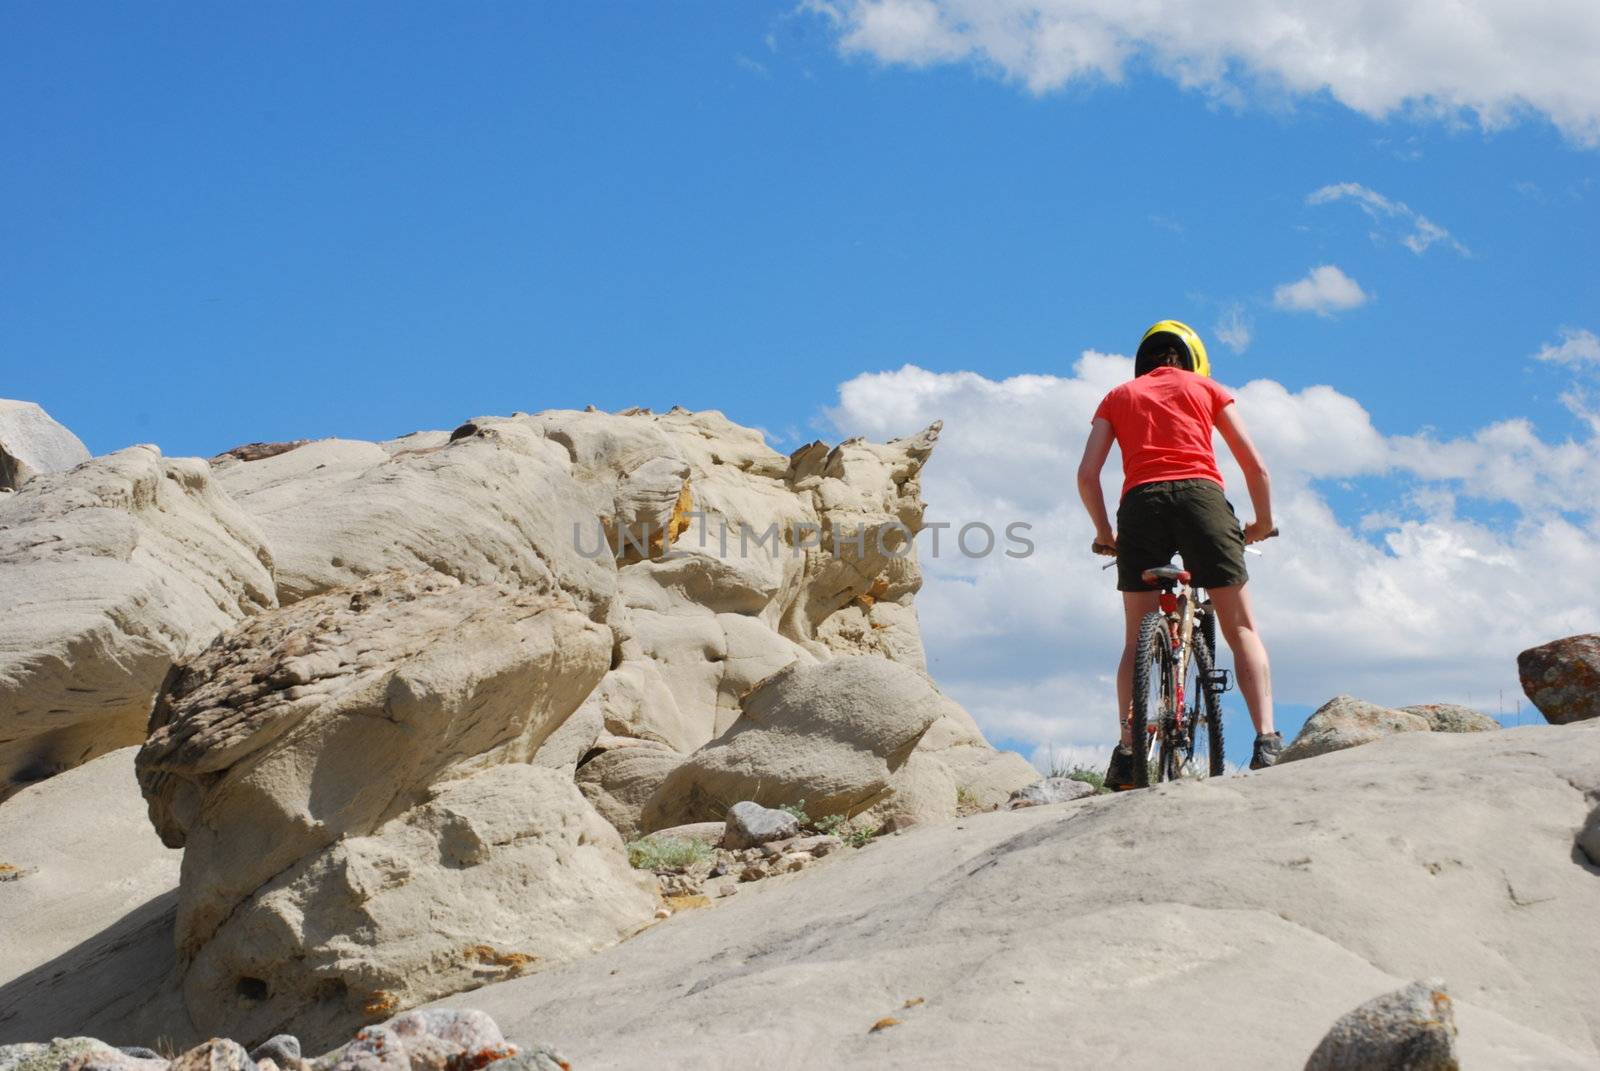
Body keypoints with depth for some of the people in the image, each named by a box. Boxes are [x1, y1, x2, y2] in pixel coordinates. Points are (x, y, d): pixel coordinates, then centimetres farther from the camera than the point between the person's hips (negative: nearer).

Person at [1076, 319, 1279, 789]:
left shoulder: (1118, 396, 24)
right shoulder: (1206, 388, 22)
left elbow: (1087, 475, 12)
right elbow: (1254, 466, 16)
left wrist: (1104, 533, 23)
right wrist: (1263, 523, 28)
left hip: (1140, 503, 1)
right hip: (1201, 495, -1)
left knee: (1137, 640, 9)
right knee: (1241, 628, 4)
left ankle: (1127, 749, -4)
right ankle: (1266, 738, -11)